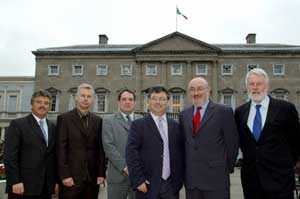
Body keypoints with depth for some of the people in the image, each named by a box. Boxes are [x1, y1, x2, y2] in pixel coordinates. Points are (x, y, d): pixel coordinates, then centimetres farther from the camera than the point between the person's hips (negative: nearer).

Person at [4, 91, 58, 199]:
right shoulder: (17, 124, -2)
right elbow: (10, 155, -8)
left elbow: (54, 155, 13)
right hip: (24, 186, -5)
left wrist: (56, 180, 8)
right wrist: (15, 181, -14)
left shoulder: (52, 127, 14)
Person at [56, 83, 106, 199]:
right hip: (71, 177, -3)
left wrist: (101, 173, 2)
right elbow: (61, 149, -5)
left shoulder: (98, 120, 10)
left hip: (92, 177, 3)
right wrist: (64, 175, -11)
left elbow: (100, 148, 9)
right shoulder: (64, 118, 0)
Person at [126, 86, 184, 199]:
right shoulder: (138, 125, -3)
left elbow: (180, 153, 10)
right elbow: (131, 153, -8)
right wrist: (138, 180, -14)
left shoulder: (175, 126, 9)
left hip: (171, 185, 4)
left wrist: (179, 179, 4)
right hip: (148, 185, -3)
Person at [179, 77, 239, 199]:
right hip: (191, 179, 4)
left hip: (216, 178, -4)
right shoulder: (184, 115, 10)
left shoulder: (223, 112, -4)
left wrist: (228, 168, 4)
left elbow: (232, 143, -2)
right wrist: (186, 168, 13)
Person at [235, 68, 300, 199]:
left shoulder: (285, 108, -4)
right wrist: (249, 158, 11)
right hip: (250, 177, 3)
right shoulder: (240, 112, 5)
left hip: (279, 177, -3)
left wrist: (287, 163, 8)